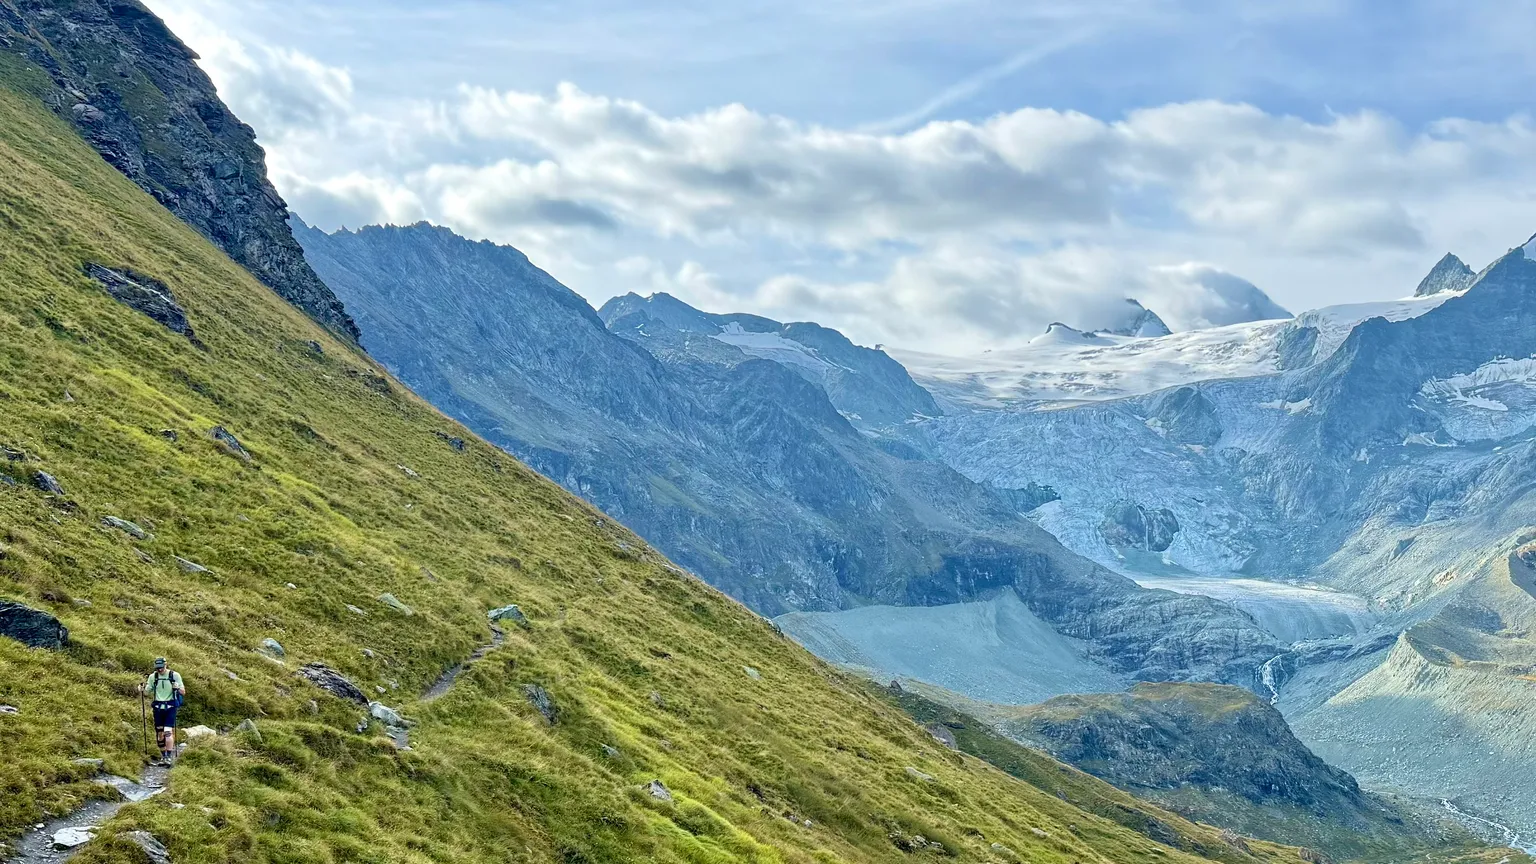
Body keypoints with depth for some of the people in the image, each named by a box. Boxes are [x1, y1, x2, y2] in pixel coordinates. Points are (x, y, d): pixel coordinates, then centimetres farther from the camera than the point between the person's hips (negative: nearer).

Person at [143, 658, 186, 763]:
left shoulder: (175, 675, -4)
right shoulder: (153, 676, 4)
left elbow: (183, 692, -2)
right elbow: (147, 693, 10)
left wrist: (178, 688, -23)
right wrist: (144, 688, -11)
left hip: (170, 707, -3)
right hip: (158, 707, 3)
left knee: (168, 732, -14)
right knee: (159, 732, 6)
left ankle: (169, 756, -12)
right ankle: (163, 755, 18)